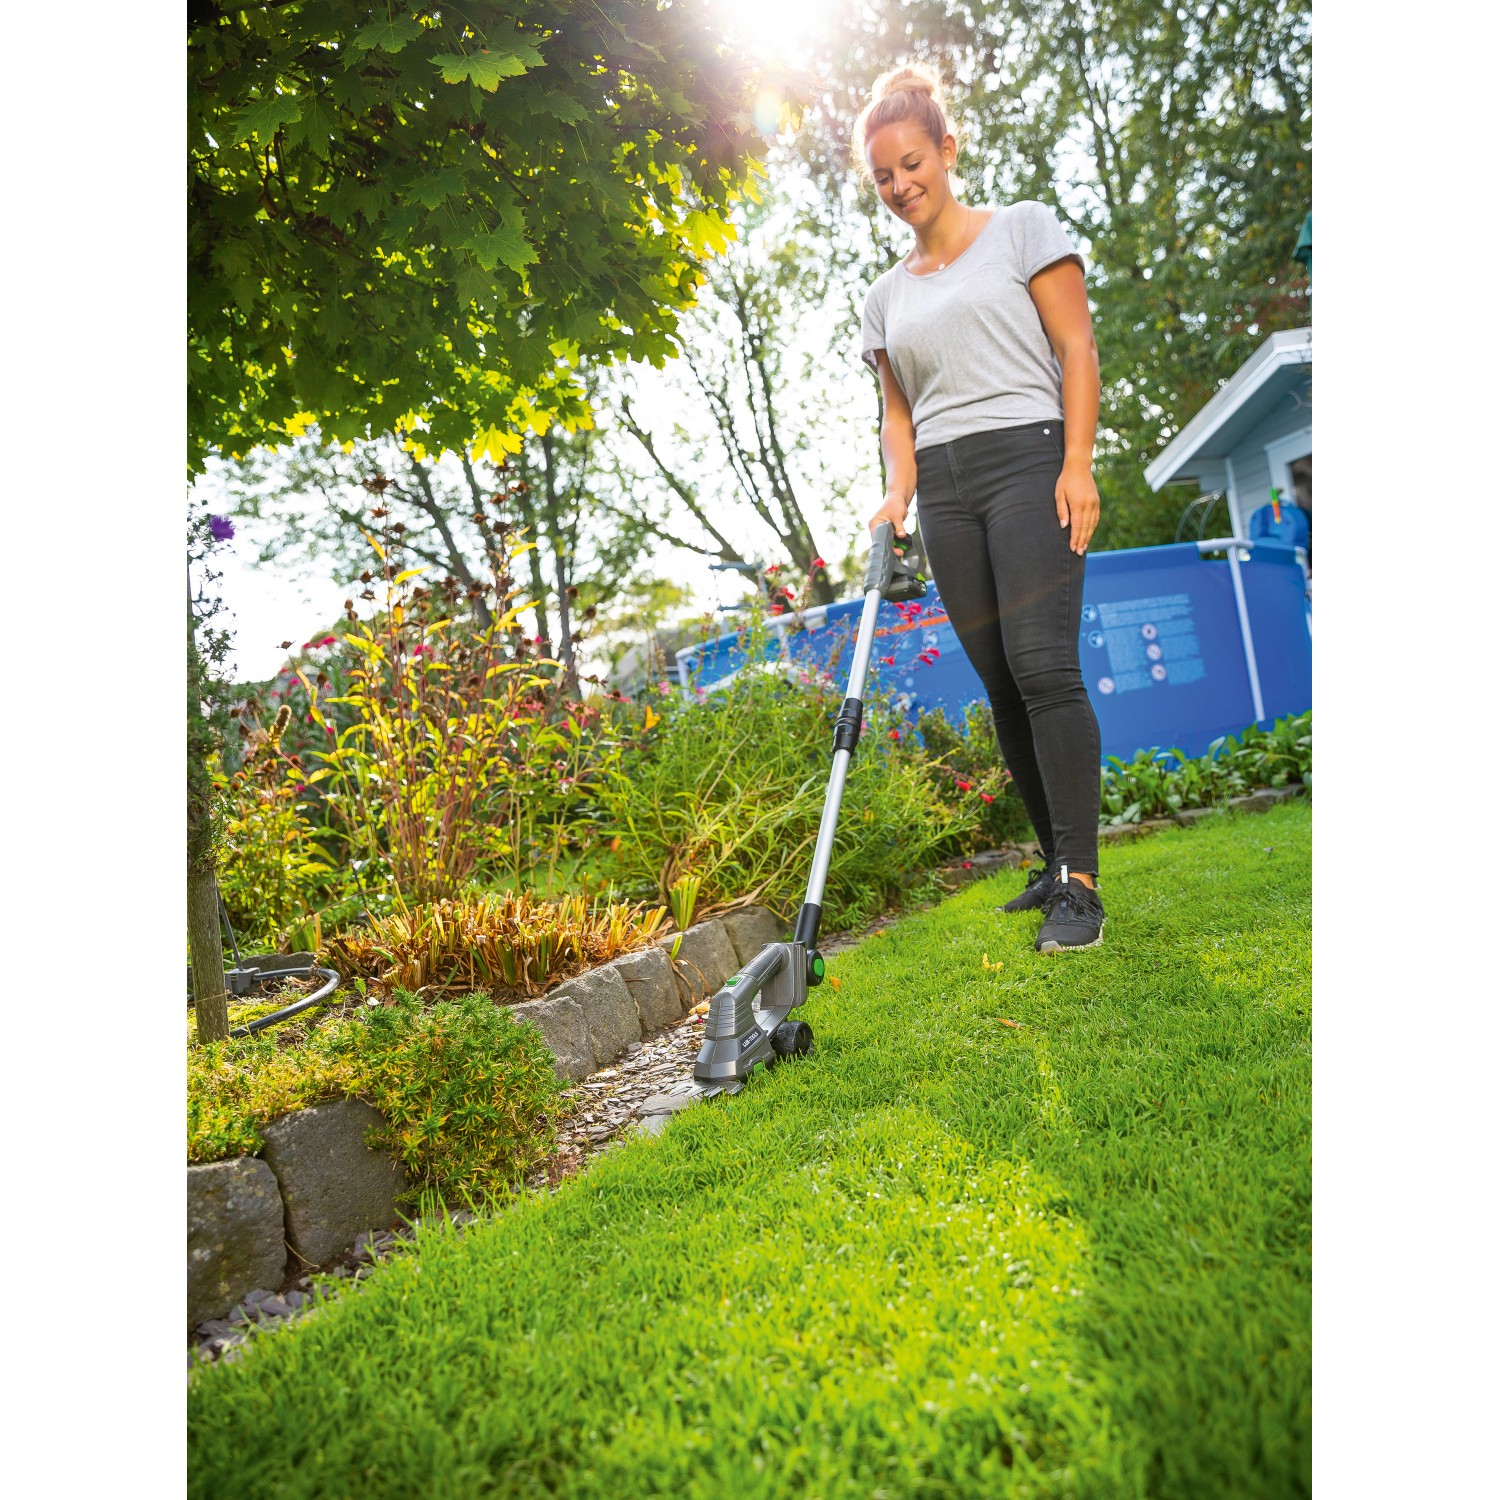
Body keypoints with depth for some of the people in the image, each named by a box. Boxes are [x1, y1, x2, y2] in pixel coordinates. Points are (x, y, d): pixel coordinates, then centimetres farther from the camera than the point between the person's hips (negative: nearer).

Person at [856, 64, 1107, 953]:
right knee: (1002, 683, 1)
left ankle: (1081, 885, -15)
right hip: (945, 490, 5)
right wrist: (898, 495, 0)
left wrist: (1078, 464, -12)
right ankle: (1058, 864, 11)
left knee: (1042, 663, -19)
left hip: (1028, 457, -5)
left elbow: (1078, 347, 0)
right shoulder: (887, 296, 20)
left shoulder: (1022, 228, 8)